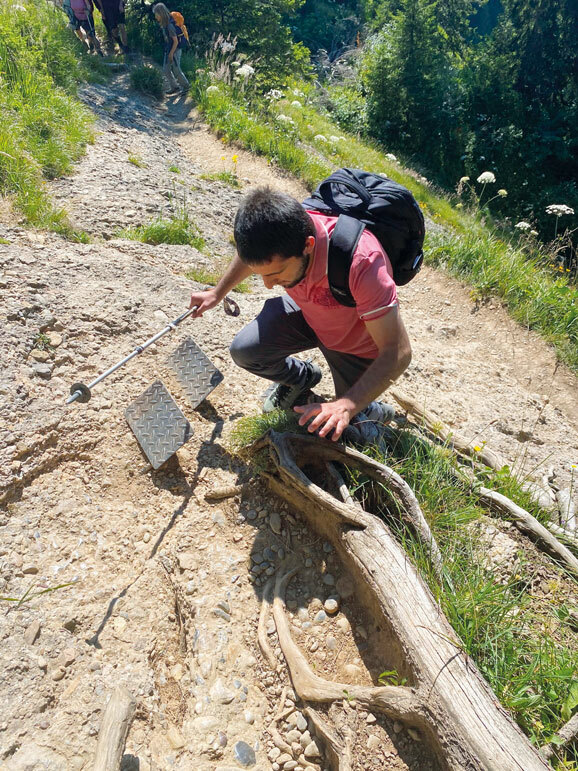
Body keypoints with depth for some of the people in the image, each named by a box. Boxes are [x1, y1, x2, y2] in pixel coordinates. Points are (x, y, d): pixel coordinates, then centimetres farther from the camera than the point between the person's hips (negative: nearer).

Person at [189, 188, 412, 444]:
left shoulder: (362, 262, -44)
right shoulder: (278, 232, -28)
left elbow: (398, 352, -39)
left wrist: (346, 406, -50)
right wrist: (217, 293, 11)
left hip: (355, 342, -4)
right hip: (306, 313, 5)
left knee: (341, 434, -4)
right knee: (245, 351, -14)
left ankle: (367, 409, 31)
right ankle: (301, 377, 16)